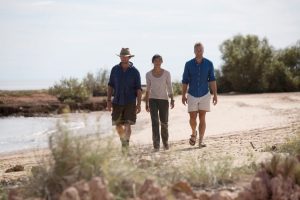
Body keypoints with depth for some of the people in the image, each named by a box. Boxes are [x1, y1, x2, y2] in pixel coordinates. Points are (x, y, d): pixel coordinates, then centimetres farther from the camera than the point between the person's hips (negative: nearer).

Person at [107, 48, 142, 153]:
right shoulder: (115, 69, 4)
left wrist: (139, 104, -8)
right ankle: (123, 140, 33)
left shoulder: (134, 71, -2)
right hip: (117, 101, 3)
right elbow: (110, 85, 8)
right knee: (118, 125, 8)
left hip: (130, 102, -3)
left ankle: (126, 145, -11)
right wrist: (109, 100, 2)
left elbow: (138, 89, -2)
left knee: (127, 124, -10)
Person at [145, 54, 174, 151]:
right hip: (153, 100, 0)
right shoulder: (148, 74, 1)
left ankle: (165, 142, 28)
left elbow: (169, 88, 1)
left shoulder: (166, 73, -2)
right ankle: (156, 144, -11)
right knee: (155, 122, -12)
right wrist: (146, 103, 5)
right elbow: (148, 89, 7)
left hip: (164, 100, 0)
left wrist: (172, 100, -10)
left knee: (164, 123, 5)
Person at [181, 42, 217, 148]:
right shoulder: (188, 64, -5)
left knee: (202, 118, -4)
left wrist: (215, 95, -14)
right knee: (192, 118, 0)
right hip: (192, 95, 0)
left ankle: (201, 141, 0)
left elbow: (212, 80, -6)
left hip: (204, 95, 0)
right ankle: (194, 133, 31)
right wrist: (183, 95, -1)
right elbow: (185, 81, 1)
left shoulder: (209, 64, -6)